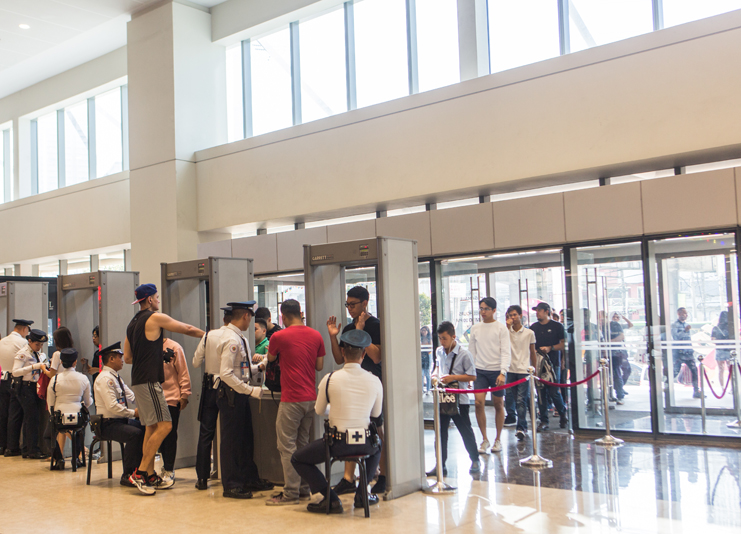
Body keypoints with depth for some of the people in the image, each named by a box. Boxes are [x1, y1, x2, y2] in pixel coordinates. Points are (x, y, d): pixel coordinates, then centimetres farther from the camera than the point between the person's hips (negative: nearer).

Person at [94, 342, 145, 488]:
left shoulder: (116, 378, 17)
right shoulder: (105, 379, -15)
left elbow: (132, 397, 14)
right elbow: (112, 406, -25)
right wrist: (133, 413, -18)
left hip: (122, 421, 9)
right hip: (108, 424, -9)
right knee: (134, 433, -31)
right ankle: (127, 476, -20)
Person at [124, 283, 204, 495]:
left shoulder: (133, 323, 17)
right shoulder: (155, 318, -8)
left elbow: (127, 357, 20)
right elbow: (188, 329, -2)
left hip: (138, 380, 9)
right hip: (149, 381, -9)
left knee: (152, 427, 11)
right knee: (164, 425, -10)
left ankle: (151, 476, 13)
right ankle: (140, 472, -10)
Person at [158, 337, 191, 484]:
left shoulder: (174, 348, -3)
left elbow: (183, 373, -3)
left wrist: (184, 395, -7)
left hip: (172, 399, -4)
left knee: (170, 435, -1)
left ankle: (169, 471, 6)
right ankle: (165, 468, 21)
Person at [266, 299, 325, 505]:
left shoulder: (279, 337, -7)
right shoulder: (316, 336, 6)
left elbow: (270, 359, 12)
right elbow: (320, 366, 11)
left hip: (291, 399, -6)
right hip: (311, 397, 6)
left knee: (287, 446, -2)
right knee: (303, 444, 15)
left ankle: (291, 493, -2)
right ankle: (304, 487, 20)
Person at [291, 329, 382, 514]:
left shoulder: (329, 379, -10)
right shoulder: (375, 381, -4)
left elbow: (319, 410, 7)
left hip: (338, 443, -3)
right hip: (365, 444, 3)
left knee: (297, 459, 17)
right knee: (377, 447, 40)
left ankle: (331, 499, 8)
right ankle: (362, 493, 30)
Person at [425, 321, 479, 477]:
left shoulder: (464, 354, -12)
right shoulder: (439, 352, 6)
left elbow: (472, 376, -11)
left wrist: (453, 377, -19)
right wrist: (436, 375, 8)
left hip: (459, 399, -5)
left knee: (465, 430, 6)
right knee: (440, 431, 5)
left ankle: (475, 460, 24)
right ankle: (440, 465, 12)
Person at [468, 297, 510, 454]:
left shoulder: (501, 327, -3)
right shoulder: (475, 328, 9)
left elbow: (506, 352, -8)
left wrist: (503, 372, -18)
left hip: (497, 371, -2)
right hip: (480, 371, 3)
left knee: (498, 405, 7)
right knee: (479, 402, -10)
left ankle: (498, 439, 20)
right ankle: (485, 439, 2)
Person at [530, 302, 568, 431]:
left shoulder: (557, 326, 1)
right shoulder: (533, 327, 12)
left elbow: (563, 344, -1)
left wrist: (550, 348, -14)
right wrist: (533, 351, -3)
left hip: (553, 363, -4)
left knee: (553, 392, -7)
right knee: (541, 392, 2)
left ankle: (563, 414, 18)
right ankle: (543, 421, 9)